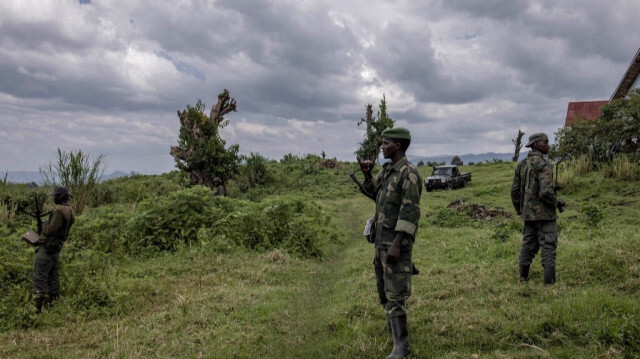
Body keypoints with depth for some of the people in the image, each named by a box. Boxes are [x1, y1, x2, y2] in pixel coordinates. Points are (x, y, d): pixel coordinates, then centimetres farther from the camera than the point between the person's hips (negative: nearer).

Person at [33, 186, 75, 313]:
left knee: (40, 276, -5)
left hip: (47, 248, -9)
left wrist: (44, 225, -3)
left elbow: (50, 230, -22)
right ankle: (52, 302, 22)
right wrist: (47, 224, 10)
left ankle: (38, 306, -5)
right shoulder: (70, 211, 10)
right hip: (56, 248, 9)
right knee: (53, 275, 15)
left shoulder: (59, 210, -19)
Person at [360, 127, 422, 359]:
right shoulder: (387, 169, 11)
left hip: (397, 240, -9)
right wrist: (366, 174, 6)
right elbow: (372, 190, 26)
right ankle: (394, 325, 37)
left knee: (395, 291, -8)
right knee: (383, 286, 19)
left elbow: (410, 213, -23)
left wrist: (396, 244, -27)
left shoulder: (409, 174, -17)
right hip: (381, 238, 9)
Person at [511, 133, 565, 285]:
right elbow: (546, 192, -24)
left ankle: (523, 277, 19)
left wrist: (519, 210, 22)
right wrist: (557, 202, -5)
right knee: (548, 247, -1)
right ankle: (550, 281, 1)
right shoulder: (543, 164, -14)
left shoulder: (522, 164, 9)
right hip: (544, 213, -7)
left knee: (528, 246, 14)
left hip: (528, 213, 7)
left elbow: (514, 190, 12)